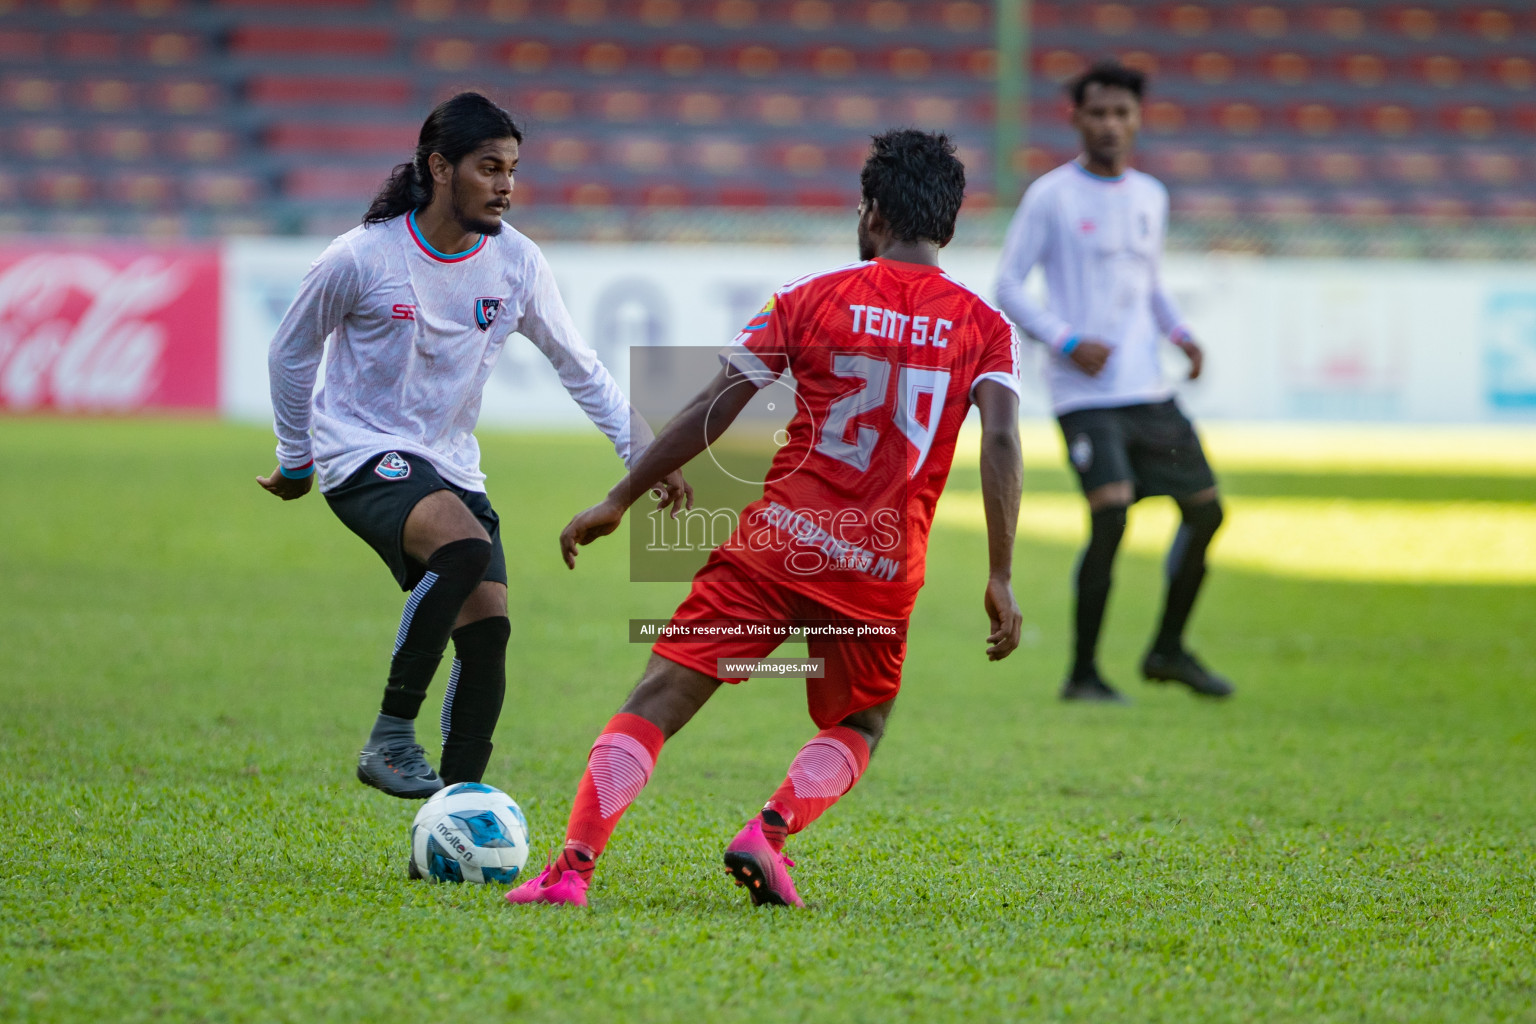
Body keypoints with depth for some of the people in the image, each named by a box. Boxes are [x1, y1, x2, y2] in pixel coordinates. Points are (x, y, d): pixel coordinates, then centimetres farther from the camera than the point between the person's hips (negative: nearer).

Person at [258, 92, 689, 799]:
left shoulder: (516, 262, -1)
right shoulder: (363, 257, -13)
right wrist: (295, 461, 10)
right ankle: (391, 735, -23)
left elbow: (578, 367, 10)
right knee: (467, 547, -32)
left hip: (452, 468, 5)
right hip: (363, 455, -5)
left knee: (488, 626, -10)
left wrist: (644, 449, 2)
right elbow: (291, 353, 2)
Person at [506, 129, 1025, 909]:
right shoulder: (984, 326, 6)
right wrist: (1000, 578, -7)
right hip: (883, 572, 1)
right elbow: (1000, 442, -7)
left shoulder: (809, 300, 4)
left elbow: (710, 413, 3)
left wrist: (620, 500, 9)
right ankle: (769, 833, -3)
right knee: (857, 728, 23)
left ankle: (573, 865, -14)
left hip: (777, 540, -1)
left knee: (659, 699, 0)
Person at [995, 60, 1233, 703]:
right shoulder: (1050, 197, -4)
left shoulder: (1150, 197, 14)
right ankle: (1083, 673, -6)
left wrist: (1177, 331, 7)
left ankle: (1169, 650, 24)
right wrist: (1067, 341, -16)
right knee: (1111, 516, -19)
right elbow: (1007, 288, -3)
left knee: (1206, 510, 6)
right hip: (1085, 394, -6)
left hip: (1149, 392, 7)